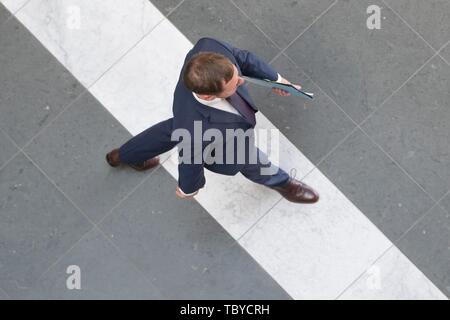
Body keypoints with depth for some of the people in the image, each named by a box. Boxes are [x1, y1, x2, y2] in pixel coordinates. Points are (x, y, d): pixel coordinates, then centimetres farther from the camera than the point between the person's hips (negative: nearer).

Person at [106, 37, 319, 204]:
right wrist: (188, 187, -5)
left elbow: (238, 56, -16)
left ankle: (123, 156, 64)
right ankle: (279, 181, 64)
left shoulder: (209, 48, -41)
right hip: (223, 150, -5)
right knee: (254, 163, 27)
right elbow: (192, 159, -27)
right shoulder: (197, 131, -50)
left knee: (172, 131, 37)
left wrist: (273, 77, -6)